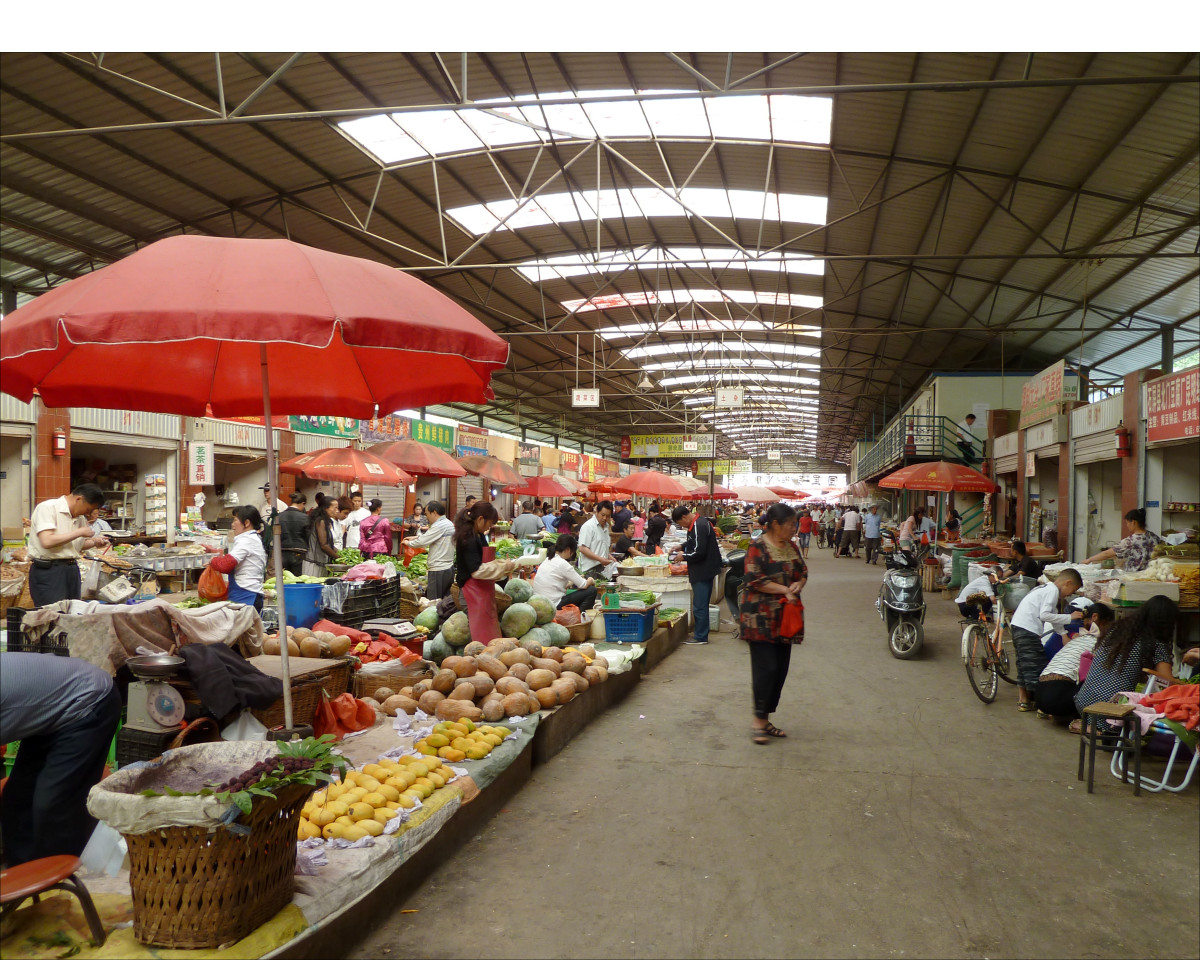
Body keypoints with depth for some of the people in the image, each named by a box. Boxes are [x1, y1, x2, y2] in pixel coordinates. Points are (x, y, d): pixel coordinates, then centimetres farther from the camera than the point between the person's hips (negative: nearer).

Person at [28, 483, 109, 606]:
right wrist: (80, 532, -15)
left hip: (72, 570, 8)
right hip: (48, 571, -7)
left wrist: (94, 542, 6)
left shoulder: (79, 517, 13)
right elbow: (47, 541, -23)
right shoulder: (47, 508, -10)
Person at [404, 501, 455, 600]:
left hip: (438, 570, -9)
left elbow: (422, 542, -15)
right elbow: (429, 536, 26)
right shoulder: (450, 524, 12)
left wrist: (408, 543, 2)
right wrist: (416, 537, 21)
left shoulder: (439, 526, -17)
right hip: (449, 568, 9)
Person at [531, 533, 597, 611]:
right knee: (592, 590, -5)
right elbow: (583, 585, -9)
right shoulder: (563, 564, -13)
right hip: (554, 606, -9)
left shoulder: (546, 561, 12)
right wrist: (590, 581, 11)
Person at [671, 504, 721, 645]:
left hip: (702, 572, -11)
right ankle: (701, 634, 23)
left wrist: (683, 556, -9)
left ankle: (700, 637, 2)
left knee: (699, 606, -4)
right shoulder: (700, 522, 12)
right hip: (707, 570, 11)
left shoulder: (699, 526, -21)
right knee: (702, 604, 15)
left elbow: (699, 552, -24)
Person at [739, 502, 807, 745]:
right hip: (761, 618, -8)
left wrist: (798, 584, -5)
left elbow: (803, 572, 18)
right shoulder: (758, 548, -10)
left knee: (781, 669, 9)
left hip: (785, 617, 8)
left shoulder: (790, 547, 13)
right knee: (766, 668, -10)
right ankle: (759, 720, 0)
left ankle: (765, 719, 19)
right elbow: (754, 580, -17)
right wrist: (784, 590, -18)